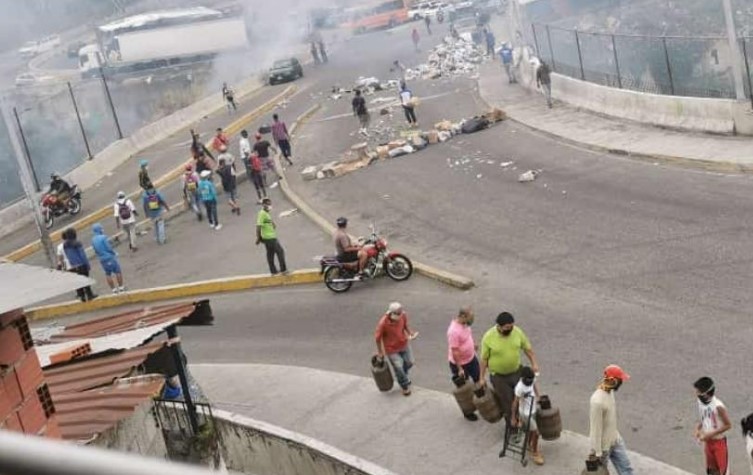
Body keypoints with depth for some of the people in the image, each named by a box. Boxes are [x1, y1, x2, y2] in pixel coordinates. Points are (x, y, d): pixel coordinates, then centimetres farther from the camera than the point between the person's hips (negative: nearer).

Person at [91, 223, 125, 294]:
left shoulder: (93, 240, 3)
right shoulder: (103, 237, -16)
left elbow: (95, 250, 7)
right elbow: (109, 248, -16)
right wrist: (114, 253, 0)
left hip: (102, 259, 6)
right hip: (110, 257, -6)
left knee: (108, 274, 13)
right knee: (118, 272, 6)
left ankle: (114, 289, 17)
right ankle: (121, 287, 9)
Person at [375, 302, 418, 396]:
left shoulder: (403, 315, -20)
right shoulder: (383, 323, -33)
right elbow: (377, 337, -18)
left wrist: (410, 333, -13)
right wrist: (380, 352, -8)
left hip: (404, 344, 5)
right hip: (392, 349, -5)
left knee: (409, 363, 18)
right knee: (398, 368, 1)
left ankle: (404, 378, 52)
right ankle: (405, 386, 30)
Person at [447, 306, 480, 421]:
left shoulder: (464, 323, -8)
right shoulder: (454, 331, -35)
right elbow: (454, 352, -29)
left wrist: (472, 346, 28)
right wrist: (459, 369, -24)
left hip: (471, 358, 8)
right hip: (460, 363, -8)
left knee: (479, 379, 21)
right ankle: (467, 412, 31)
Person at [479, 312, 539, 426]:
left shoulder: (517, 332, -12)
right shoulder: (488, 337, -21)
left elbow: (528, 349, 2)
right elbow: (484, 359, -10)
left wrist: (534, 364, -4)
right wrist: (482, 377, -6)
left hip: (517, 372, 3)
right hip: (499, 376, -3)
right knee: (507, 403, 7)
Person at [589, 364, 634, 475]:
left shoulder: (610, 391, -3)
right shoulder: (598, 401, -33)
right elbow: (595, 428, -27)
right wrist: (598, 452, -21)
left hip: (616, 440, 8)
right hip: (603, 445, -8)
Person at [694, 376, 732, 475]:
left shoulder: (718, 406, -26)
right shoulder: (700, 402, -5)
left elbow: (728, 425, -18)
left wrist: (711, 434, -21)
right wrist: (697, 429, -7)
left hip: (719, 441, -7)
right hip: (708, 442, 7)